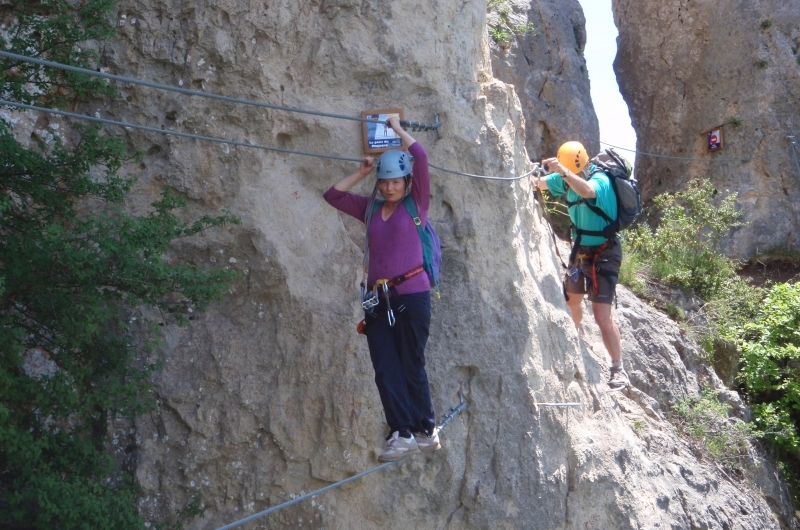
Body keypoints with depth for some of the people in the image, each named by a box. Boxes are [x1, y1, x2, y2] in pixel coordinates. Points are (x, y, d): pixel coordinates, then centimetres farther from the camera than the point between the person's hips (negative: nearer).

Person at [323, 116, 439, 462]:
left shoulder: (416, 204, 4)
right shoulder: (371, 209, 15)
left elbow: (421, 157, -6)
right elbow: (333, 195, 16)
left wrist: (397, 128, 7)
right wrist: (361, 173, 14)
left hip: (412, 294, -4)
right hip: (379, 299, 4)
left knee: (411, 366, 1)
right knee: (385, 370, -3)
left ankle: (426, 430, 12)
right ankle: (402, 433, -3)